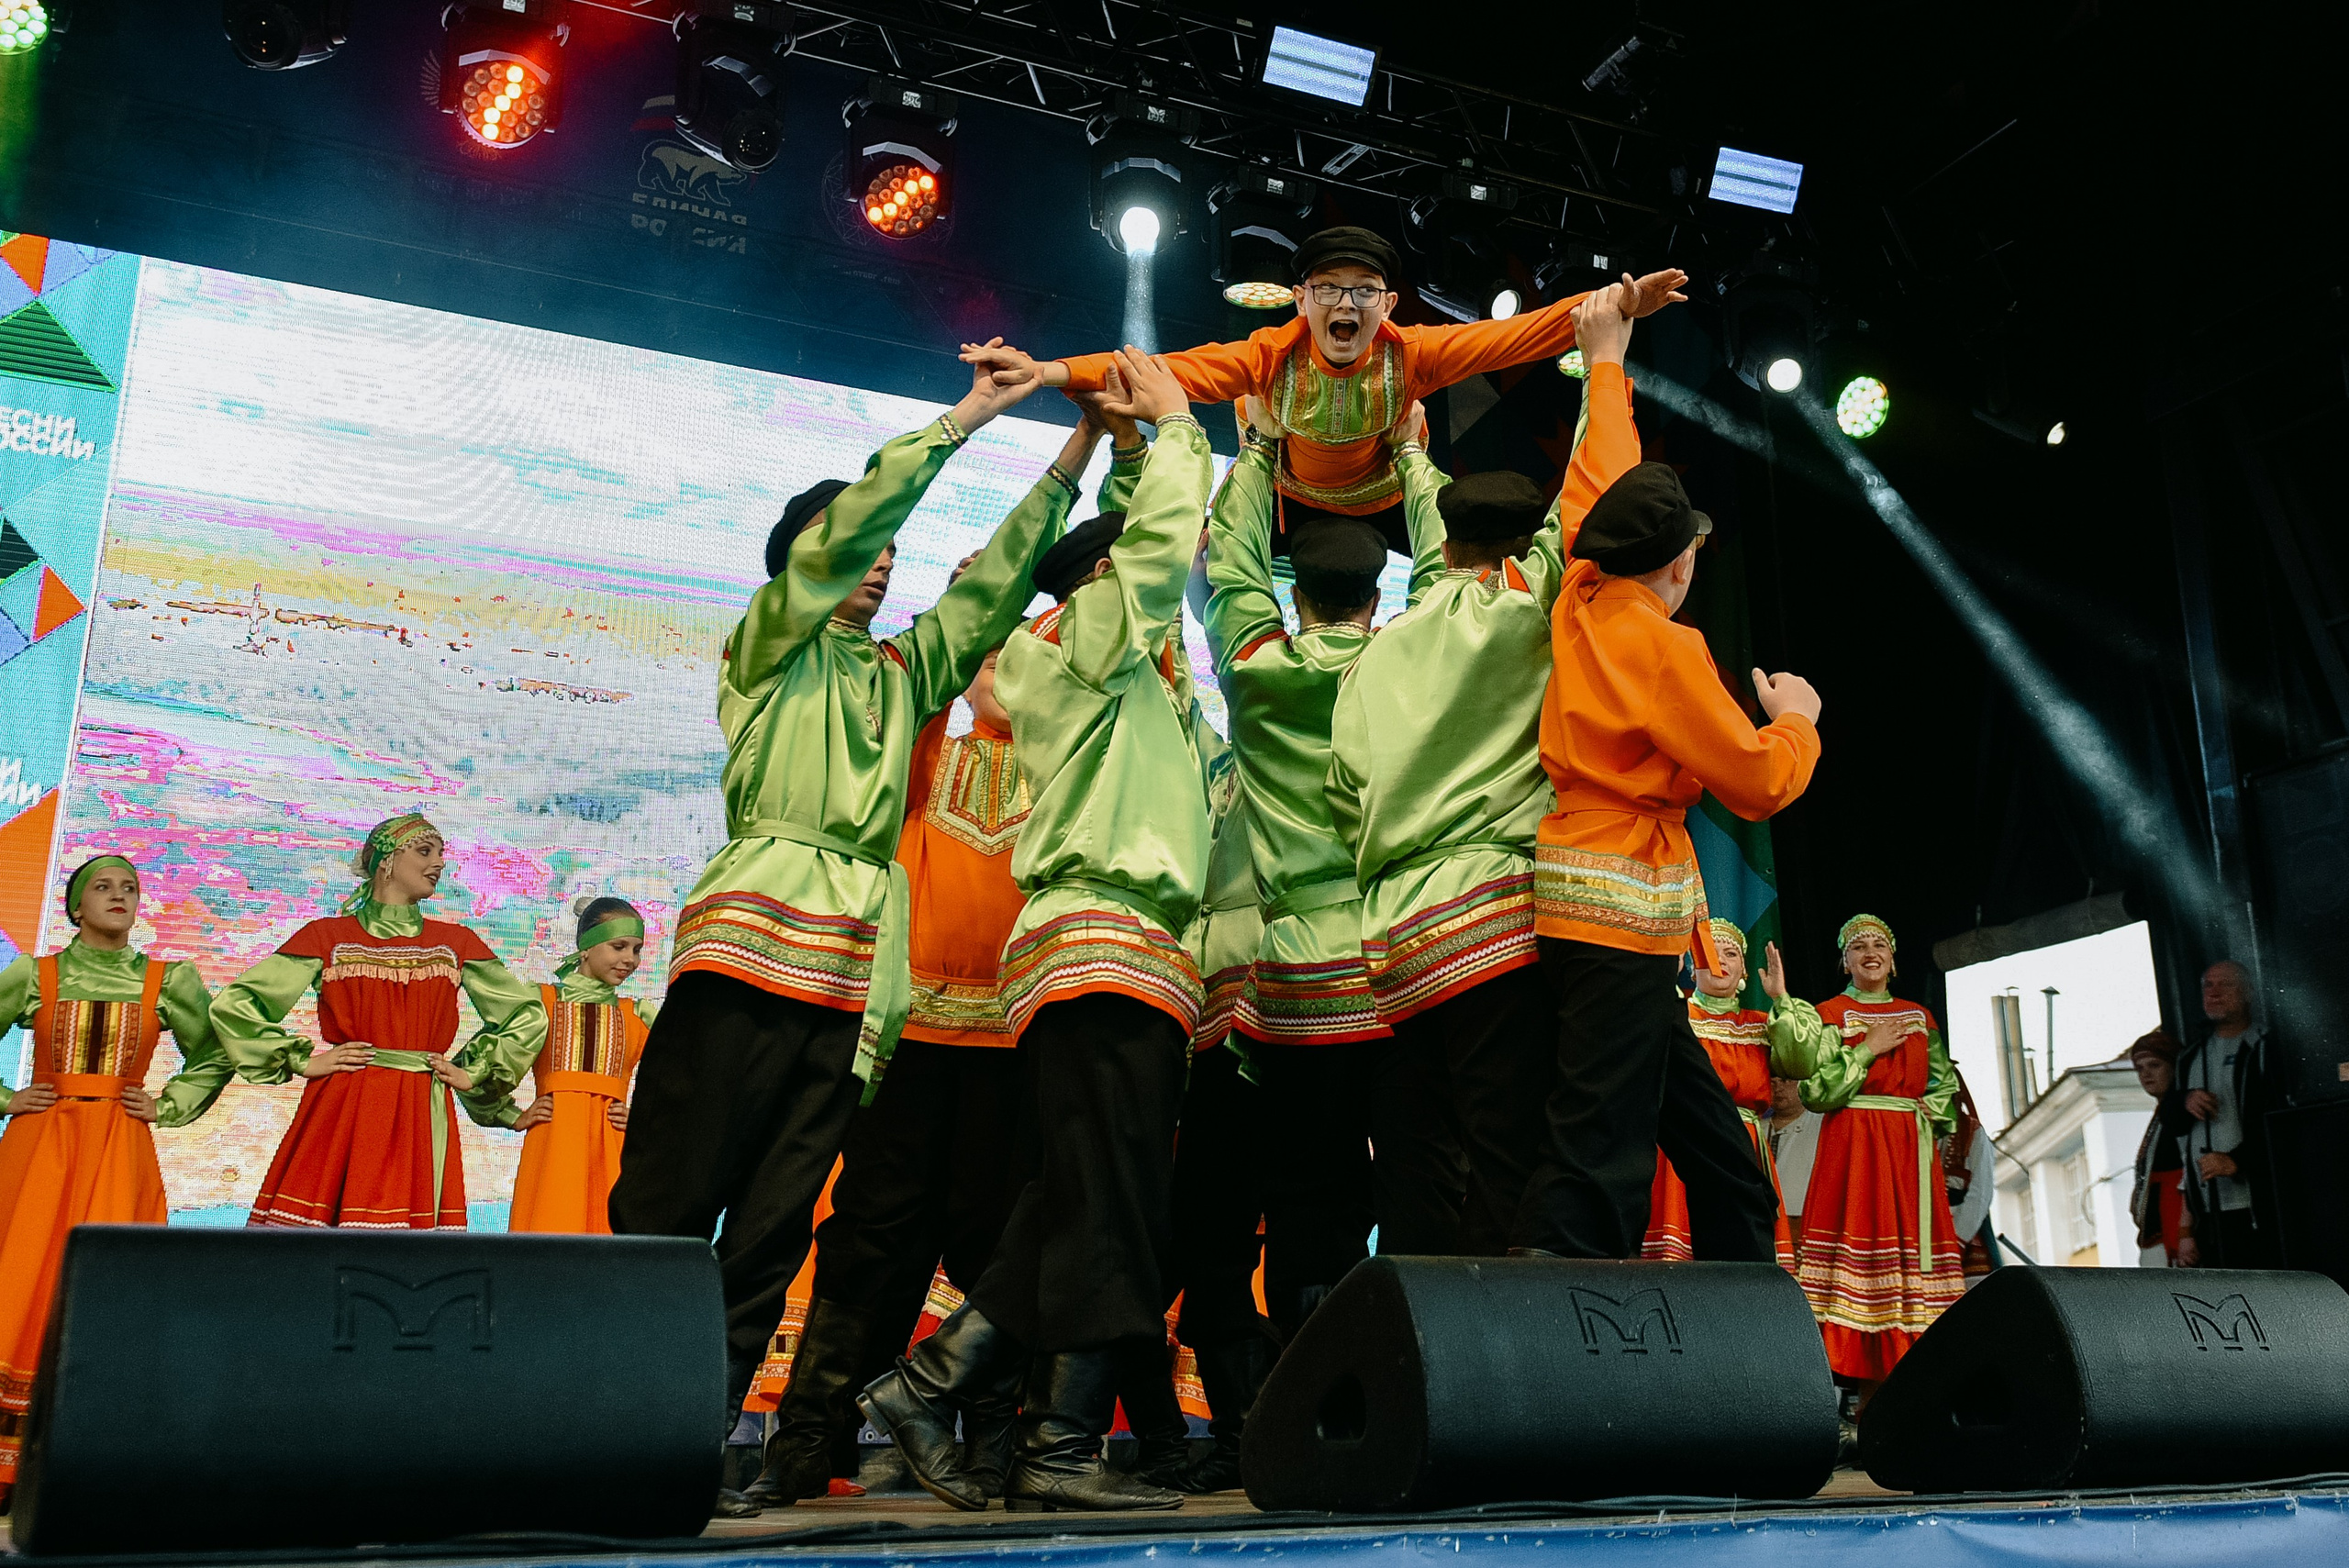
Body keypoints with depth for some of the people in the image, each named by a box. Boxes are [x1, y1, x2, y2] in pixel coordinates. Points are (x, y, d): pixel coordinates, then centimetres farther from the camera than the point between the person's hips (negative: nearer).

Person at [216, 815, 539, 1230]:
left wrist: (473, 1074, 11)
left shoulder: (457, 943, 12)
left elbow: (529, 1018, 19)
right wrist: (300, 1061, 0)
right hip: (339, 1116, -1)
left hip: (420, 1121, 2)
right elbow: (233, 1005, 5)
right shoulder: (327, 937, 7)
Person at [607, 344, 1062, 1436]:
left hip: (857, 961, 5)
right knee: (668, 1200, -9)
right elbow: (843, 528, 2)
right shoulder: (771, 642, 12)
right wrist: (962, 419, 4)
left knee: (775, 1224, 1)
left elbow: (994, 586, 25)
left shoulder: (902, 671, 26)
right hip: (757, 934, -5)